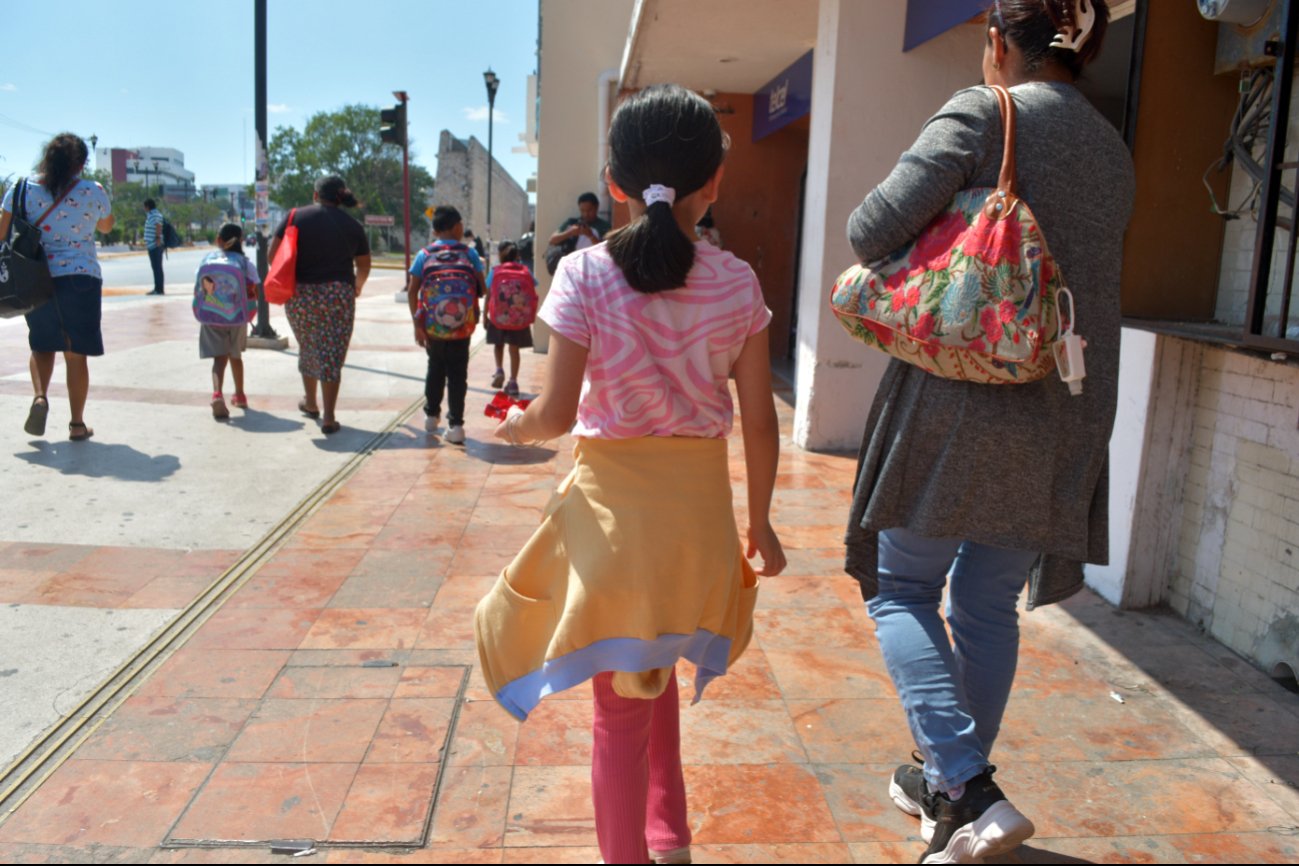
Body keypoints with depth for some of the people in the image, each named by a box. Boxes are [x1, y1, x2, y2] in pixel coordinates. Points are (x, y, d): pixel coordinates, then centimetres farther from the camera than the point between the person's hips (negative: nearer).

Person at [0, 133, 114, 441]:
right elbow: (107, 226, 15)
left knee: (42, 345, 20)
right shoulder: (92, 192, -4)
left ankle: (40, 396, -6)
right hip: (79, 279, -2)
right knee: (76, 353, 6)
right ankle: (77, 424, 9)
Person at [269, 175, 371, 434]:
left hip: (299, 295, 1)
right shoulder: (352, 226, 3)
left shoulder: (296, 217, 2)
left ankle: (310, 403, 36)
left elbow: (273, 253, -2)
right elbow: (364, 266, 12)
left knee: (307, 349, 21)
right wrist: (357, 286, 33)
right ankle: (328, 418, 0)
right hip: (337, 295, -1)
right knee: (332, 355, 2)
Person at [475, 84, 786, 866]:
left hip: (612, 506, -3)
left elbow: (557, 414, -13)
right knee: (655, 674, 26)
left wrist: (514, 427, 9)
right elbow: (760, 422, -1)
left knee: (622, 705, 11)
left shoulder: (584, 275, -10)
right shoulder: (737, 282, -3)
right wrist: (760, 520, 11)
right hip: (700, 509, 3)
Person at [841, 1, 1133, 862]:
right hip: (1064, 420, 6)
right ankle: (948, 785, 31)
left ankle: (970, 790, -5)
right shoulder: (1114, 152, 14)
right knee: (990, 606, 16)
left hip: (960, 400, -6)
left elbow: (876, 227, -17)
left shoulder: (983, 113, -7)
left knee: (902, 588, 8)